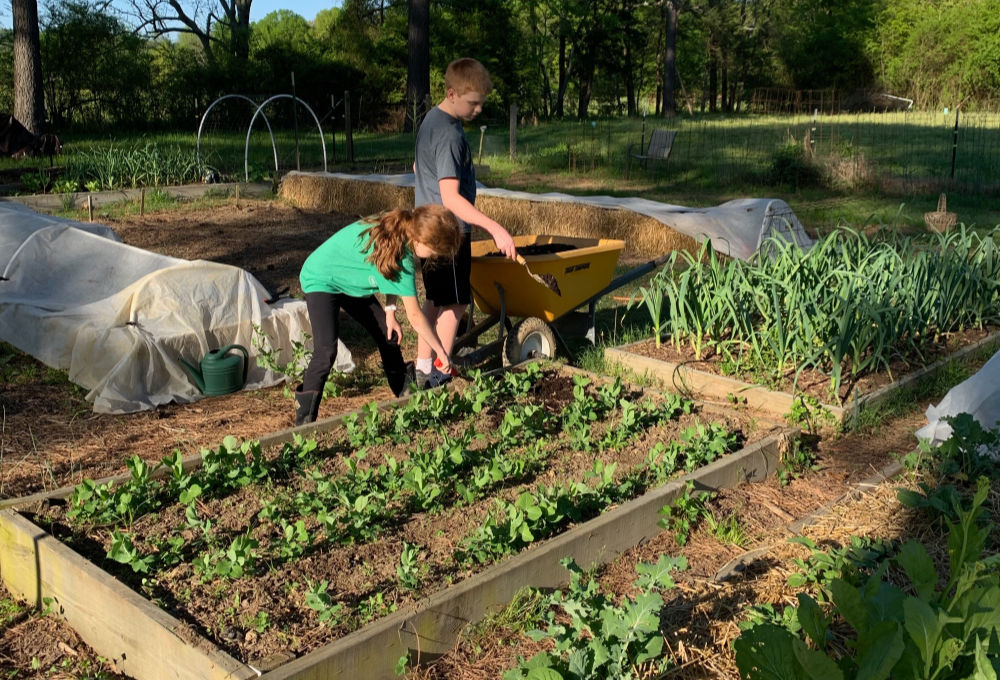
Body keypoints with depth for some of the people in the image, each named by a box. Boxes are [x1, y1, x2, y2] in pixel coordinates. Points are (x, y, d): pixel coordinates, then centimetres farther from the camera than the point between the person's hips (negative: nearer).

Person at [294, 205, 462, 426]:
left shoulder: (398, 232, -12)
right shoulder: (402, 258, -35)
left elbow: (393, 279, 4)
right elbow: (415, 317, -29)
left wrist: (389, 310, -8)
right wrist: (441, 352, -19)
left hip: (350, 282, 9)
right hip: (321, 281, -9)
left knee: (389, 335, 8)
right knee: (326, 351, -25)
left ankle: (405, 397, 23)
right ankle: (304, 421, -17)